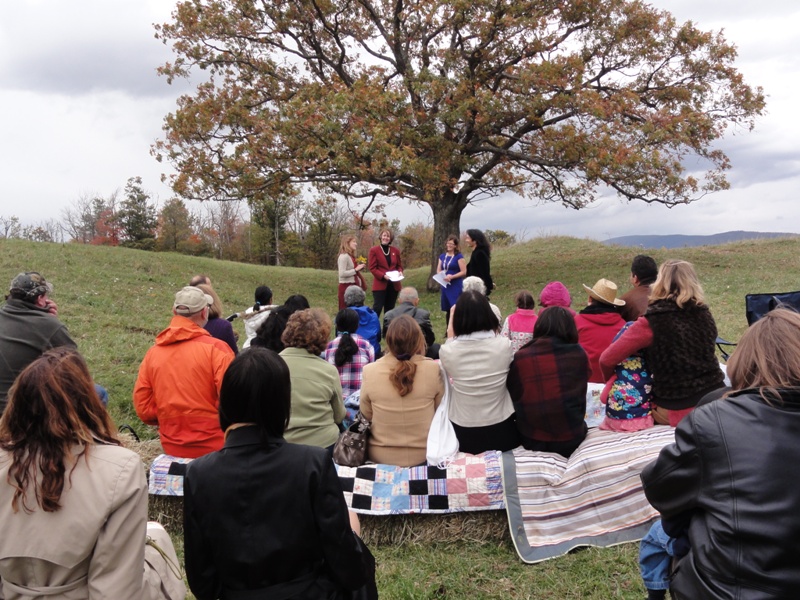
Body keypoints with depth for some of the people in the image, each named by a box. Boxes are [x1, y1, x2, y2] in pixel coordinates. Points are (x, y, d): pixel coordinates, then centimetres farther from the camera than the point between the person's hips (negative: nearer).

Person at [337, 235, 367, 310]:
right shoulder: (344, 256, -13)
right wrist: (356, 269, -18)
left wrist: (359, 268, 8)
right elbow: (342, 274, -22)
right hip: (346, 287, -9)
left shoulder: (351, 256, 13)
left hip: (353, 286, 9)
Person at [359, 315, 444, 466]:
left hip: (380, 457, 0)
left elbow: (366, 415, -1)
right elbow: (440, 410, -1)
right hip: (424, 456, 0)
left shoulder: (370, 372, -16)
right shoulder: (433, 369, -17)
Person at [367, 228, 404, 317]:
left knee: (390, 309, 11)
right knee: (377, 308, -10)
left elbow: (399, 265, 19)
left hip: (394, 285, 5)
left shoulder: (395, 251, 11)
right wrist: (383, 276, -19)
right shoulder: (374, 250, -1)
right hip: (380, 284, -4)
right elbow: (372, 268, -6)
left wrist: (400, 272, -5)